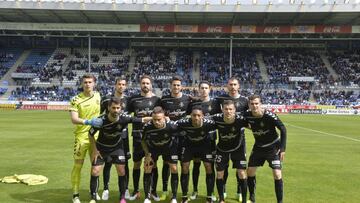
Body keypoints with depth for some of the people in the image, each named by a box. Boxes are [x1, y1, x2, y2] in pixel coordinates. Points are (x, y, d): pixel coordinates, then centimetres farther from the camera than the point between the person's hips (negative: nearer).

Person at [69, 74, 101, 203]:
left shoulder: (98, 96, 3)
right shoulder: (76, 100, -9)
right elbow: (73, 120, -19)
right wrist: (88, 121, -32)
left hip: (96, 135, 4)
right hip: (82, 136, -4)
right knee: (78, 165, 1)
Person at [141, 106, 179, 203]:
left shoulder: (172, 126, -36)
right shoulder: (147, 127, -32)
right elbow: (143, 140, -10)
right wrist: (147, 154, -11)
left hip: (169, 147, 0)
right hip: (153, 148, 1)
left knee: (174, 169, -6)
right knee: (147, 169, -5)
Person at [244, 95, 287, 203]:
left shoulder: (269, 115, -26)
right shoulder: (247, 116, -16)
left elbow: (283, 129, -19)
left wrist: (282, 148, -21)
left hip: (273, 147, -4)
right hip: (258, 147, 4)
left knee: (277, 175, -11)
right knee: (250, 172, 7)